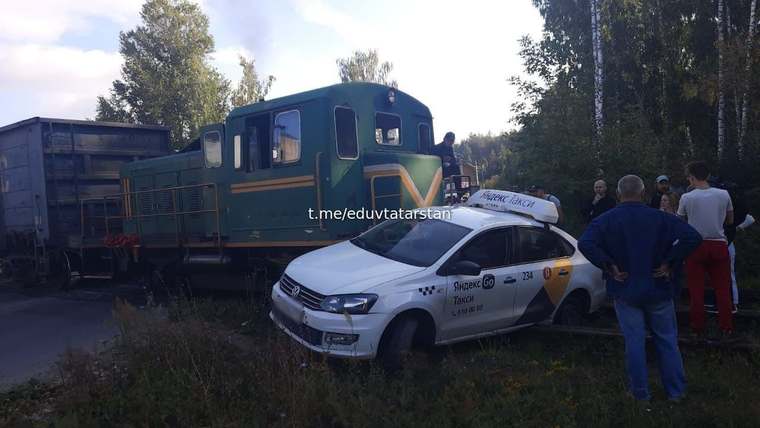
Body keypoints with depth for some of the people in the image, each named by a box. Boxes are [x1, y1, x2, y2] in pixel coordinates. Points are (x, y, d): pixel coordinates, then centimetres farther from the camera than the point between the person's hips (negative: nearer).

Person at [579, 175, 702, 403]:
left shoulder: (606, 220, -6)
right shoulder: (660, 218, -4)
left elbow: (585, 243, -21)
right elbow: (693, 237, -16)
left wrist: (609, 267, -13)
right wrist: (670, 263, -9)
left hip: (625, 290, -1)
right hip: (658, 289, 1)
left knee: (634, 341, 8)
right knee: (667, 340, 14)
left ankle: (640, 392, 17)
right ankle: (676, 390, 22)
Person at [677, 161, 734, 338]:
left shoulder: (686, 198, -8)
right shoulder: (724, 194, -2)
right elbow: (730, 220, 11)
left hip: (696, 246, -2)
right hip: (719, 245, 2)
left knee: (696, 290, 7)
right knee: (722, 289, 10)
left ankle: (698, 328, 13)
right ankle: (726, 328, 15)